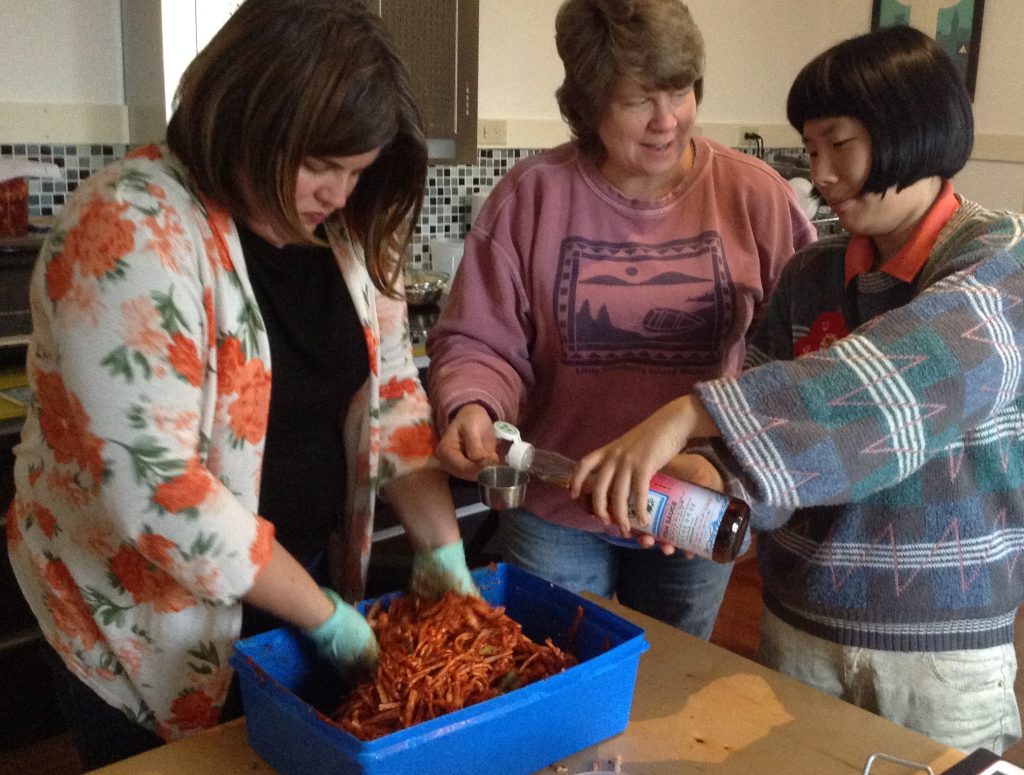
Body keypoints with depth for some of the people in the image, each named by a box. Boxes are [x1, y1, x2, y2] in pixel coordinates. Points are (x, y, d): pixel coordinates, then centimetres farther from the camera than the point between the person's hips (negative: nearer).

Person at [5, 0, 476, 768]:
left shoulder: (346, 230, -3)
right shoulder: (130, 234, -24)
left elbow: (391, 391, 3)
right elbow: (155, 491, -28)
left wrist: (442, 548, -9)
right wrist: (327, 618, -21)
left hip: (309, 571, 6)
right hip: (150, 629, -6)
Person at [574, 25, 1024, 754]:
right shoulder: (810, 277, 2)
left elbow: (913, 369, -33)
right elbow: (767, 407, -1)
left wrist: (690, 416, -42)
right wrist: (708, 471, -24)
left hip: (944, 641, -3)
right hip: (800, 621, 4)